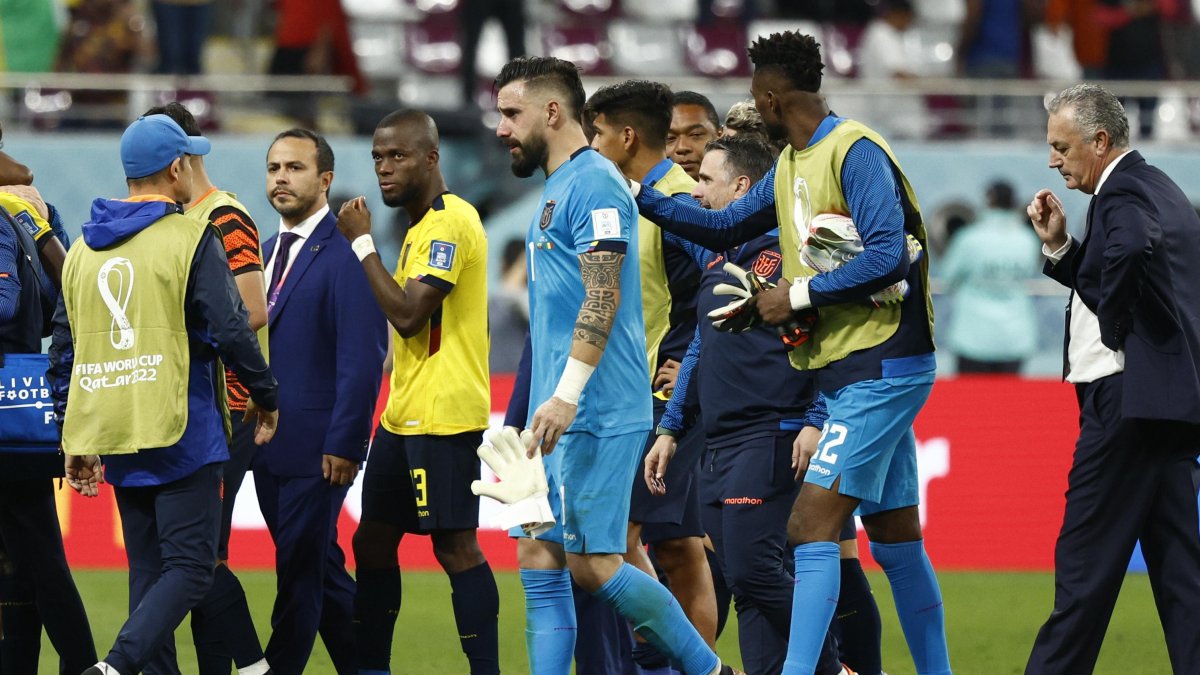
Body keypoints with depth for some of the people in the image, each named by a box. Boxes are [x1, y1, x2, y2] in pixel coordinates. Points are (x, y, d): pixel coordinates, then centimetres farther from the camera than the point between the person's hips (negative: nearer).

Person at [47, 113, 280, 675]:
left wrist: (75, 438, 19)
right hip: (180, 434, -6)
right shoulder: (190, 239, -7)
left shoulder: (83, 248, 11)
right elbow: (229, 330, -12)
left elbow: (63, 349, 14)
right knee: (189, 567, -7)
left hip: (114, 438, 6)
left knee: (148, 571, 14)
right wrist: (265, 395, 4)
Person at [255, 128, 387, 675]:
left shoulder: (343, 254, -11)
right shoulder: (265, 252, 15)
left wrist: (344, 444, -19)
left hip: (318, 447, -8)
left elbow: (363, 357, -16)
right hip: (267, 445, 8)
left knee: (301, 570, -4)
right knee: (320, 567, 14)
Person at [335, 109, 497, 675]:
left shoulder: (451, 221, -14)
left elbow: (408, 315, -21)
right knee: (372, 541, 11)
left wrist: (362, 242, -14)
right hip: (404, 415, 10)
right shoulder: (422, 226, 17)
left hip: (443, 416, -10)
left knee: (455, 545, -11)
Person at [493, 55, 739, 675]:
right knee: (539, 565, 4)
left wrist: (567, 394, -25)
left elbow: (602, 297, -19)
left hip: (595, 414, -10)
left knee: (592, 565, -9)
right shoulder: (556, 190, 21)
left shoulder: (593, 184, -10)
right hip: (561, 416, 10)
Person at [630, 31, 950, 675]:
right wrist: (640, 197, 19)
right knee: (896, 541, 12)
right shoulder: (791, 165, 15)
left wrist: (798, 296, -17)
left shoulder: (856, 152, -14)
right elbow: (725, 227, 27)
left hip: (880, 371, -10)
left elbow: (889, 257, -23)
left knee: (811, 525, -16)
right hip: (847, 373, 10)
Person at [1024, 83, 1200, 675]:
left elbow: (1132, 248, -36)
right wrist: (1059, 245, 11)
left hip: (1129, 398, -10)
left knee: (1086, 560, -5)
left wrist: (1115, 326, -21)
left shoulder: (1122, 194, -12)